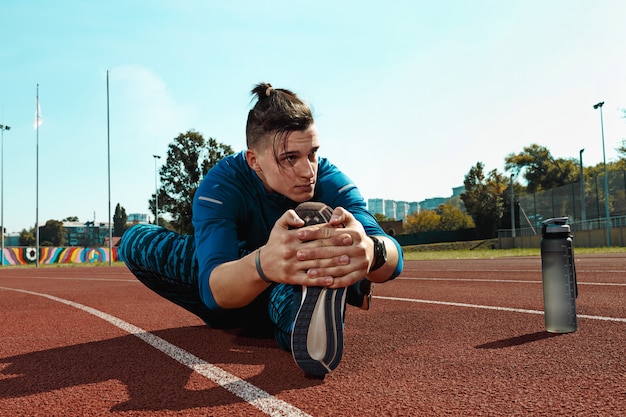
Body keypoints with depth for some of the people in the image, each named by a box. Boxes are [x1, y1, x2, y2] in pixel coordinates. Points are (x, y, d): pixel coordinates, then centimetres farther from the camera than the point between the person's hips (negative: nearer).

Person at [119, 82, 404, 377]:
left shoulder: (329, 181, -21)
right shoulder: (221, 185, -25)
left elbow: (392, 256, -36)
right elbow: (214, 290, -41)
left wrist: (370, 251, -62)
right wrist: (263, 265, -64)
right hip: (229, 301, 1)